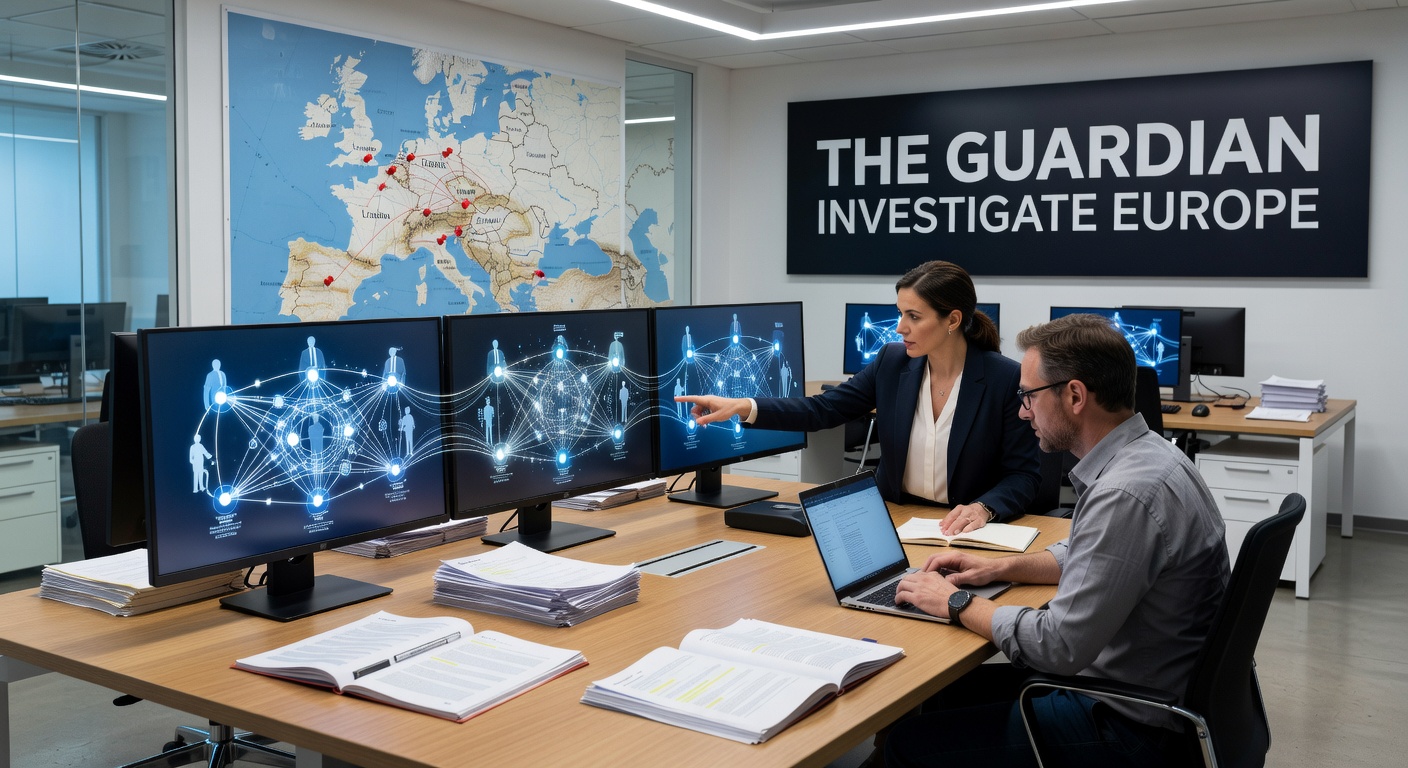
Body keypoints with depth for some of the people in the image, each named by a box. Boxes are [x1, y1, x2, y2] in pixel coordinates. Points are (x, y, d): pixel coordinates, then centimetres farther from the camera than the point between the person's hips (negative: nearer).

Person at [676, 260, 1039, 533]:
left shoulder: (1006, 379, -11)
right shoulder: (892, 362, -1)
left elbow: (1023, 474, -6)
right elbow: (823, 409, 0)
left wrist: (984, 507, -26)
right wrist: (744, 407, -12)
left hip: (965, 533, -3)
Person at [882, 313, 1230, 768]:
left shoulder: (1127, 493, -29)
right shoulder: (1143, 454, 3)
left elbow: (1059, 646, -27)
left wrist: (957, 604, -14)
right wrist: (1000, 568, 10)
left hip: (1136, 730, -10)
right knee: (946, 692, 18)